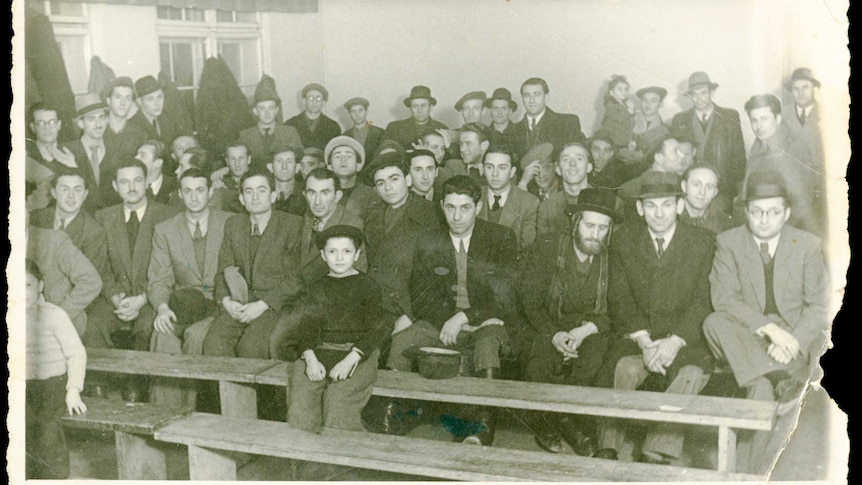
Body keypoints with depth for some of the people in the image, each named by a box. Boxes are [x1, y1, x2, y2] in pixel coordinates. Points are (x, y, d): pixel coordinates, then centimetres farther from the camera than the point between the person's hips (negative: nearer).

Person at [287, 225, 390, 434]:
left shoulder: (366, 285, 6)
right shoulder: (318, 287, 18)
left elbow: (375, 330, -3)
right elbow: (307, 326, 9)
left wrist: (349, 360, -17)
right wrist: (311, 359, -12)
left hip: (358, 355, -3)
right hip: (320, 352, 3)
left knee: (337, 409, -28)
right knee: (299, 413, -23)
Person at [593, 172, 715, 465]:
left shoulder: (703, 243, 5)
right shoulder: (623, 240, 8)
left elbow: (703, 302, -2)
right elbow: (619, 298, 1)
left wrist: (675, 341, -19)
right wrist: (643, 340, -16)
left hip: (684, 338, 0)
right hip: (636, 333, 1)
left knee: (690, 372, -31)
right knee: (624, 367, -31)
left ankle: (656, 454, -25)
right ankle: (607, 449, -20)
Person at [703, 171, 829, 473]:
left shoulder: (807, 245, 1)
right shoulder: (728, 242, 1)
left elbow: (819, 305, -1)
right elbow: (724, 297, -9)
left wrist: (793, 342, -20)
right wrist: (768, 328, -24)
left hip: (797, 339, -1)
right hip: (746, 337, 1)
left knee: (761, 387, -29)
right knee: (714, 323, -32)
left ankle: (748, 470, -19)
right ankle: (785, 382, -37)